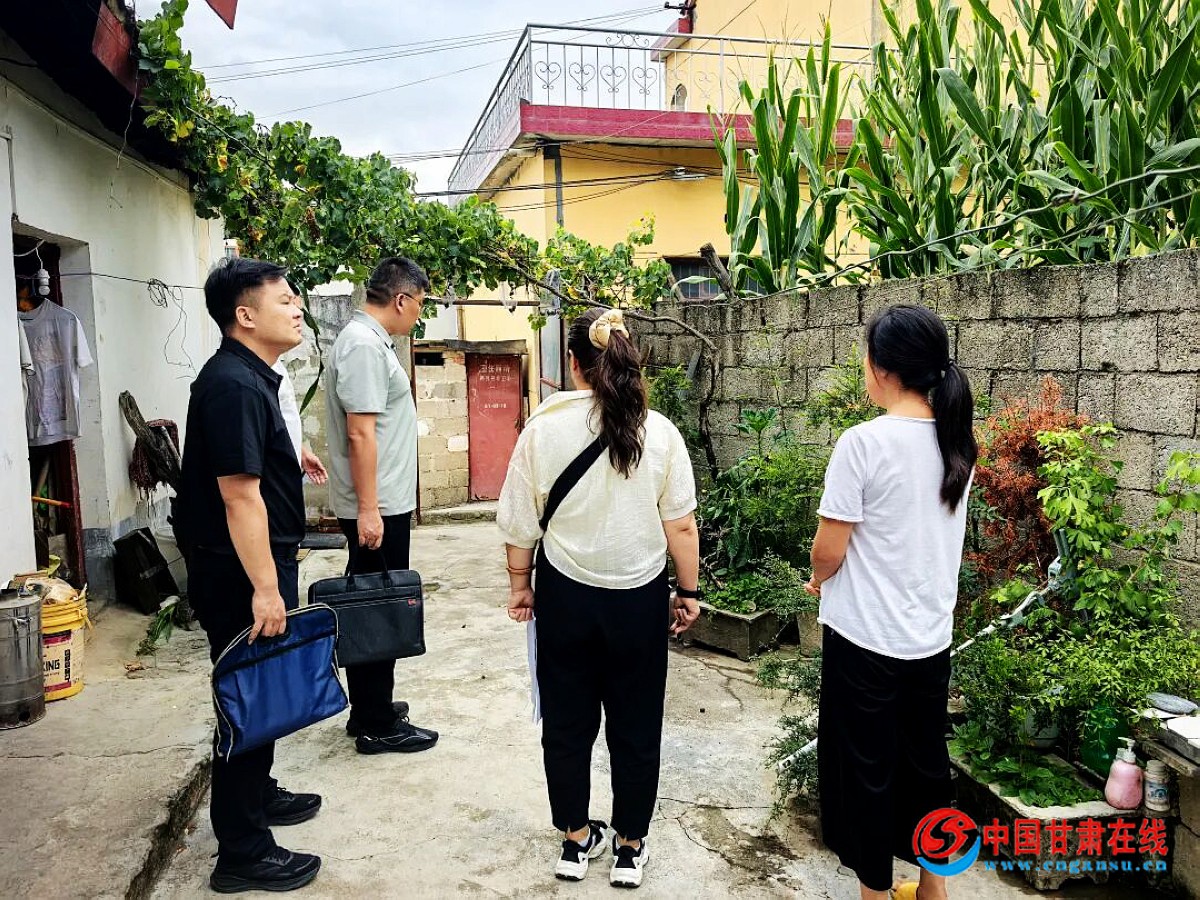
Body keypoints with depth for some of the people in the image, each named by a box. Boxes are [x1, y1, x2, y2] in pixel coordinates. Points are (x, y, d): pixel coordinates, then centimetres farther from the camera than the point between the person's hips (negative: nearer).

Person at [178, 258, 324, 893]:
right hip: (240, 577, -10)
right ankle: (242, 854, 13)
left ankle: (258, 795, 41)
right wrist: (264, 587, -25)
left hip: (258, 567, 10)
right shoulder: (233, 386, -22)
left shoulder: (251, 377, 11)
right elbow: (240, 494, -26)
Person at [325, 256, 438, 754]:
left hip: (380, 504, 10)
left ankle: (368, 708, 29)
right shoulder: (364, 346, -17)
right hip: (377, 507, -10)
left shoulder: (366, 340, 15)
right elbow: (360, 433, -23)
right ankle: (377, 726, 9)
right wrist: (368, 509, -24)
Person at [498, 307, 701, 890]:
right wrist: (688, 592, 7)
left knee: (567, 723, 17)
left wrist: (519, 585, 10)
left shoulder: (544, 427, -10)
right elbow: (681, 524, -6)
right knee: (635, 726, 15)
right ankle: (630, 848, 28)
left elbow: (521, 522, -4)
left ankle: (576, 840, 31)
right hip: (640, 599, 0)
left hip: (566, 595, 0)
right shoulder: (659, 432, -9)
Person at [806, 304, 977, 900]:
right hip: (931, 634, 7)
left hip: (866, 637, -6)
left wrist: (819, 579, 6)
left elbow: (829, 549, -16)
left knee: (866, 767, 10)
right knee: (926, 763, 20)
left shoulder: (865, 442, -19)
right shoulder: (956, 444, 2)